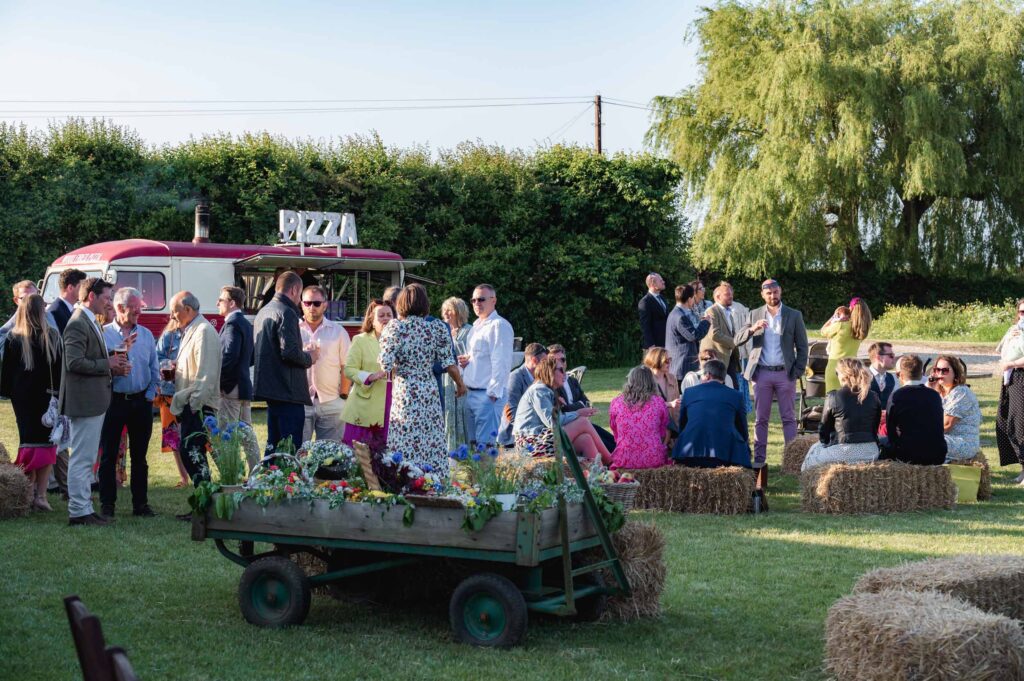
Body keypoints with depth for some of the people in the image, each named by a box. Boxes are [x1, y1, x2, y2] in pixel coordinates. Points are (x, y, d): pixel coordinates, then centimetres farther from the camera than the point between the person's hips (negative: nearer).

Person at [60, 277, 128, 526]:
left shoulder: (92, 323, 17)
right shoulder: (78, 324, -16)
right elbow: (74, 362, -24)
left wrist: (114, 366, 6)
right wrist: (108, 364, -16)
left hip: (95, 401, 11)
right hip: (84, 401, -11)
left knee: (86, 459, 16)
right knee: (82, 458, -5)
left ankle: (83, 508, 23)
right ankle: (79, 511, 0)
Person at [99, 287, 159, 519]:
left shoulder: (146, 334, 8)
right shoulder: (104, 334, -3)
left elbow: (154, 369, 11)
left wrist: (150, 395, 2)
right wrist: (121, 350, -23)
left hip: (141, 402, 3)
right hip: (114, 401, -3)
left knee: (139, 456, 9)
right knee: (109, 455, 1)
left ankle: (141, 503, 15)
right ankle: (107, 504, 8)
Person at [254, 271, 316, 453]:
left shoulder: (263, 312, 16)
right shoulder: (286, 313, -14)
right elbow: (290, 351, -24)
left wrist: (304, 354, 19)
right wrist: (309, 358, -5)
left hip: (269, 388, 10)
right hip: (288, 391, -10)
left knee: (274, 444, 16)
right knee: (291, 449, -8)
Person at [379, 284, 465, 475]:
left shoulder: (394, 328, -4)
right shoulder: (437, 327, -1)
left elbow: (385, 364, -10)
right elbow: (448, 362, 0)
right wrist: (460, 384, 15)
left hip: (403, 392, -1)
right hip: (430, 391, 1)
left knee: (405, 445, 2)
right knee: (432, 442, 7)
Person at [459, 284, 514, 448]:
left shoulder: (499, 326, -10)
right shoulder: (476, 325, 18)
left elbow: (501, 362, -16)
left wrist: (493, 393, -19)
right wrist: (465, 360, 7)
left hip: (489, 394, -9)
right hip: (471, 392, 9)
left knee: (485, 444, -10)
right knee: (472, 443, 12)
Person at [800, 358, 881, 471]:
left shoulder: (833, 397, -9)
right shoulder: (873, 397, 2)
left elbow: (823, 430, 2)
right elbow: (875, 429, 11)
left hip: (843, 453, -5)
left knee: (814, 449, 26)